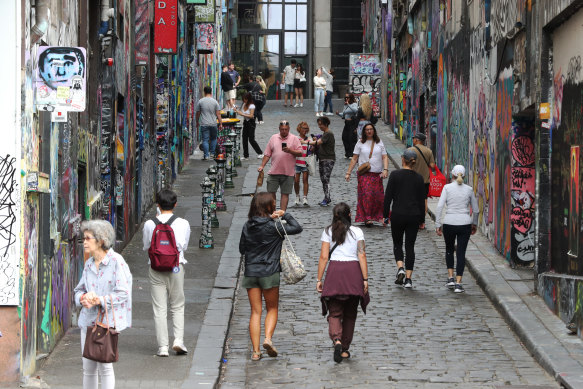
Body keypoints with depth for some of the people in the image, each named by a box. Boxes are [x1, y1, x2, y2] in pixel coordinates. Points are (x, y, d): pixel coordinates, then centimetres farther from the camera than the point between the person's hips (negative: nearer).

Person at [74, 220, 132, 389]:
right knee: (88, 368, 8)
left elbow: (122, 293, -13)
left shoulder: (116, 261, -8)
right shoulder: (89, 264, 11)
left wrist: (99, 300, -21)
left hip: (107, 320, -6)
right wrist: (83, 298, -8)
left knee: (104, 365, -8)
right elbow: (79, 289, 16)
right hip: (87, 321, 6)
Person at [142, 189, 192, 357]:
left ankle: (162, 346, 2)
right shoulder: (183, 224, -5)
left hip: (156, 268, 0)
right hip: (176, 267, 0)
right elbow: (184, 246, 5)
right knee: (177, 306, 13)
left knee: (159, 308, 4)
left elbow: (146, 246, 5)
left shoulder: (149, 225, -6)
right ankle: (178, 339, -2)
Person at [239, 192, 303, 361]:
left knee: (255, 311, 6)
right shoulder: (273, 226, -11)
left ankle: (256, 350, 0)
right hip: (269, 272, -4)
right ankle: (268, 338, -10)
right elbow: (297, 228, -5)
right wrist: (284, 215, 4)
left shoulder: (247, 226, 2)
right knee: (272, 309, 13)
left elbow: (242, 249, 14)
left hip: (250, 272, 4)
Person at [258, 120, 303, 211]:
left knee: (285, 193, 0)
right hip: (273, 172, 2)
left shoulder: (294, 139, 4)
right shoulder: (273, 138, 11)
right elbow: (267, 154, 13)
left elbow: (300, 153, -2)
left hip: (288, 172, -2)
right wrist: (262, 166, 5)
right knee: (271, 192, 2)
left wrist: (290, 151, -18)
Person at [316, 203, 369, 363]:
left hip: (334, 271, 0)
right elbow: (362, 256, -3)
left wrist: (319, 279, 4)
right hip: (353, 271, 0)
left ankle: (337, 340, -26)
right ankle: (345, 349, 17)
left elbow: (324, 257, 0)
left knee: (334, 313, 0)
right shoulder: (357, 232, 3)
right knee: (350, 314, 13)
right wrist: (365, 279, -2)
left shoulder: (328, 232, 4)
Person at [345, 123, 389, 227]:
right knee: (366, 194, -13)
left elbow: (385, 157, 6)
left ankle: (379, 216, 12)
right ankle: (367, 218, -12)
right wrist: (348, 173, 2)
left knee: (378, 195, -2)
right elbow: (354, 159, 7)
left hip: (377, 174, 2)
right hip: (364, 174, -2)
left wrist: (385, 169, -10)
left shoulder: (379, 143, 10)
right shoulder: (360, 143, 6)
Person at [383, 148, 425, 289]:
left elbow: (388, 196, -6)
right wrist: (421, 218, 15)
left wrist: (385, 215, 2)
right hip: (414, 215, 2)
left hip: (398, 214, -2)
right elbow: (421, 200, 6)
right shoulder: (419, 178, 1)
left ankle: (400, 269, -8)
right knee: (410, 246, 8)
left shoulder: (395, 175, -7)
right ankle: (408, 278, 4)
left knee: (397, 244, 16)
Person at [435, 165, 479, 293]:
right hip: (464, 224, 1)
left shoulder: (447, 188, -3)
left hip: (449, 223, -1)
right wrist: (474, 224, 25)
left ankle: (450, 278, 18)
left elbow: (439, 207, -10)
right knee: (461, 253, 4)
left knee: (449, 249, 23)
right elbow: (476, 210, 11)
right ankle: (458, 283, -3)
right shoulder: (469, 189, 4)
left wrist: (438, 225, -4)